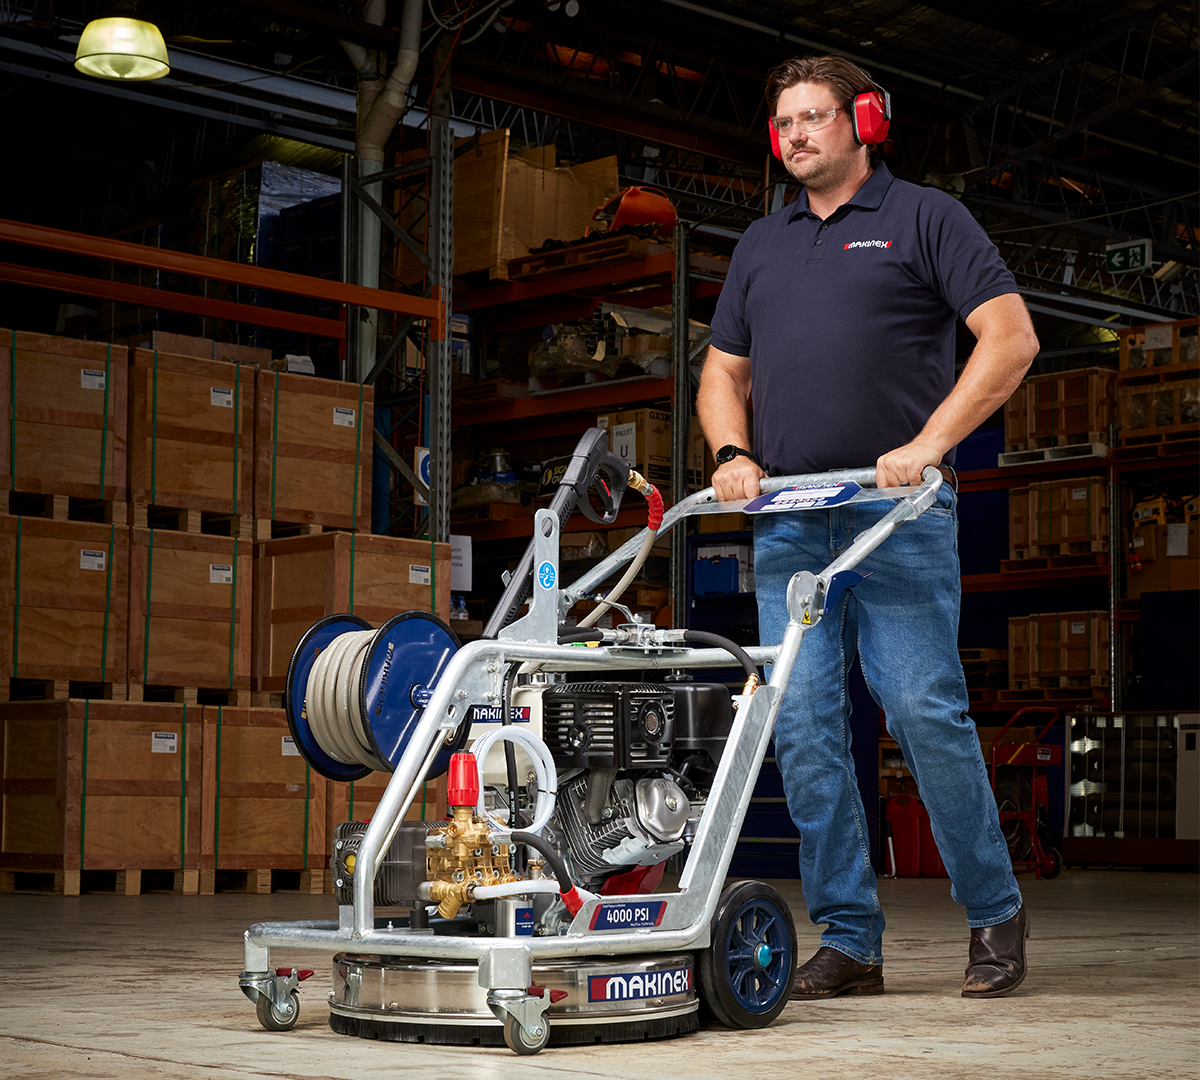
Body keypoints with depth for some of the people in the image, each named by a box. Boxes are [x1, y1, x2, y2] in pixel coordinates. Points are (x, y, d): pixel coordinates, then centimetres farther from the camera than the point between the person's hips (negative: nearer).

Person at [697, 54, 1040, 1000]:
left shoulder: (924, 217, 5)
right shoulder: (761, 245, 21)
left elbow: (1011, 337, -4)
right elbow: (724, 371, 25)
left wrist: (927, 444, -14)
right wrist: (732, 454, 4)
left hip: (898, 514, -5)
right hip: (786, 521, 5)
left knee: (925, 712, -9)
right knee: (804, 727, -1)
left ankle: (995, 911, 9)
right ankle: (848, 939, 6)